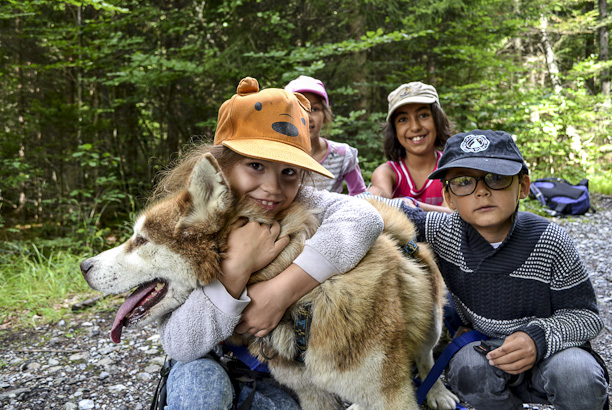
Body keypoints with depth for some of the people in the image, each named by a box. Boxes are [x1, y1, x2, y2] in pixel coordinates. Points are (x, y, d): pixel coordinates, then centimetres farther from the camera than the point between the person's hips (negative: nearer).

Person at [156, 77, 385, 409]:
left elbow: (364, 217, -37)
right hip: (213, 363, -1)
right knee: (199, 381, -31)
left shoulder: (296, 205, -16)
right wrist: (236, 267, -40)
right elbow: (180, 346, -28)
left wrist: (281, 290, -42)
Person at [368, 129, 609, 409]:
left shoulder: (549, 241, -18)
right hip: (485, 349, 2)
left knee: (576, 373, -33)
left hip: (550, 353, -1)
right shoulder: (445, 231, -13)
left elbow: (585, 315, -11)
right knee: (467, 366, -31)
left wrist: (539, 338, -29)